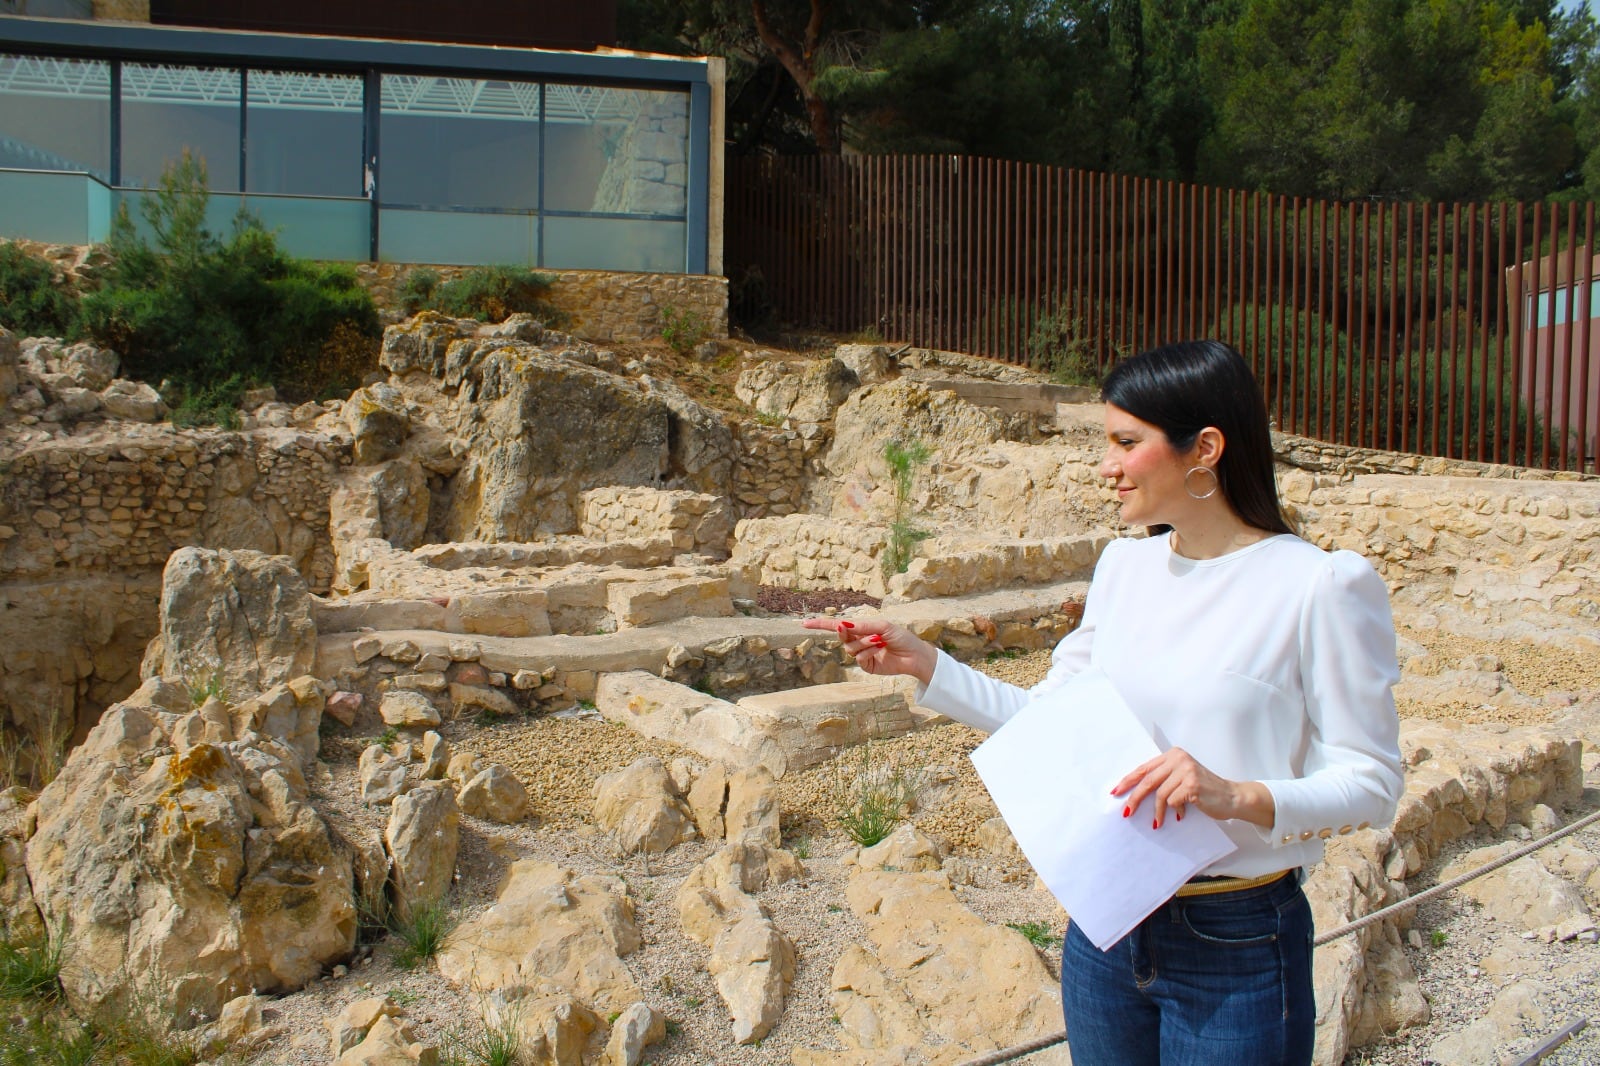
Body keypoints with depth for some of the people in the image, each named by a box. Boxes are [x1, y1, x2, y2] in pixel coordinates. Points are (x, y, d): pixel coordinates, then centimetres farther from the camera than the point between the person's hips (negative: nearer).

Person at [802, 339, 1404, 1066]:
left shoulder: (1321, 587, -14)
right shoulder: (1126, 566, 5)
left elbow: (1372, 782, -12)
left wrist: (1240, 798, -28)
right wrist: (923, 666, 1)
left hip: (1236, 947, -5)